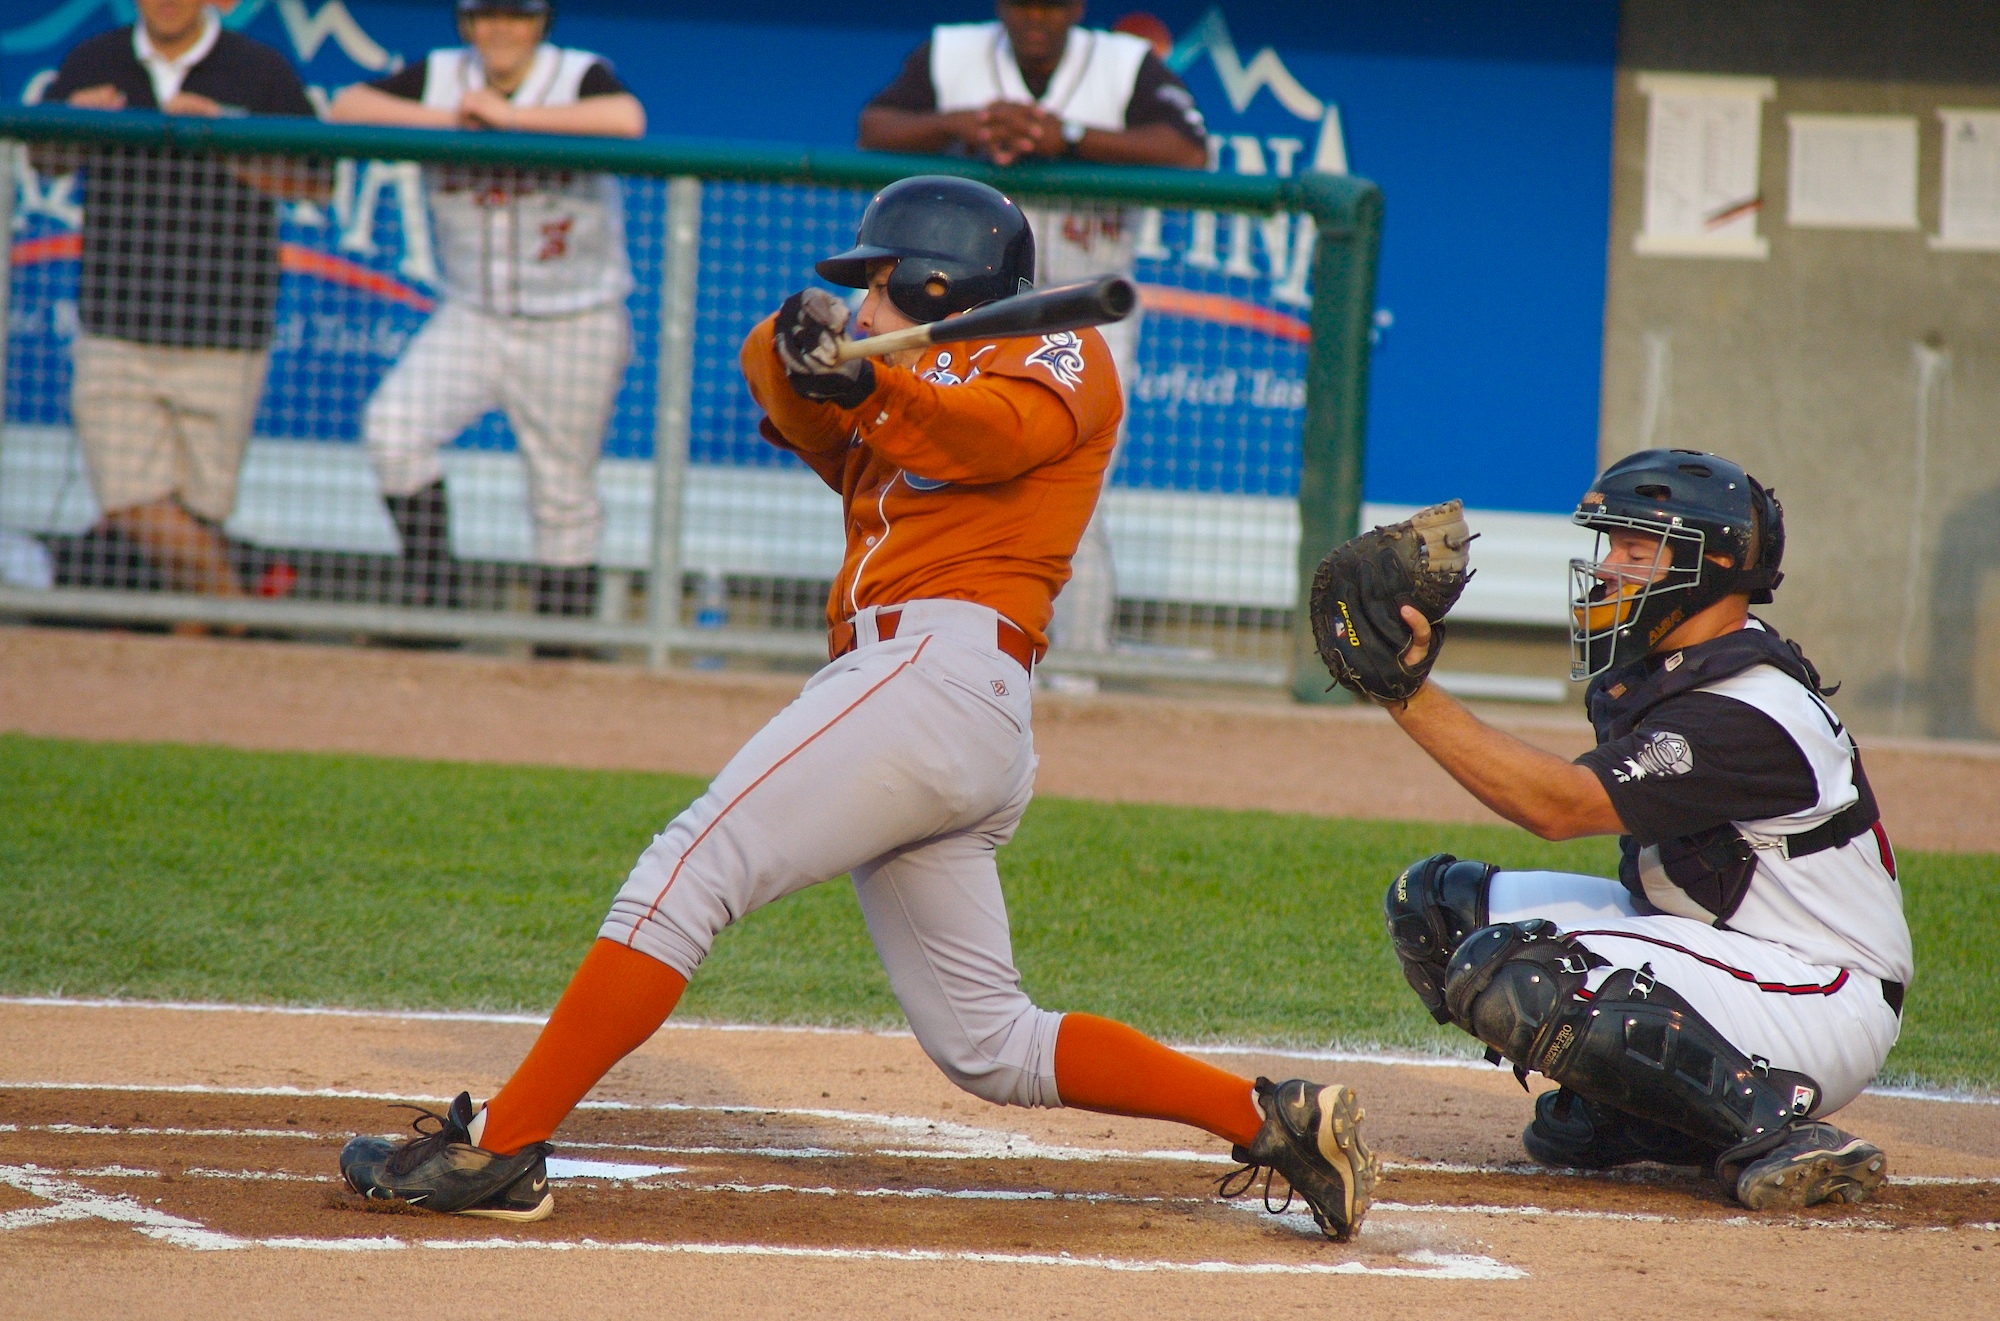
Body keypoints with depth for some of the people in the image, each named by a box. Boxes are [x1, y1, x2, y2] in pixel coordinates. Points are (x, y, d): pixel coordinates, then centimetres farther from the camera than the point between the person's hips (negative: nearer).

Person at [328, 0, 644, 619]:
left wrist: (509, 115, -25)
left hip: (574, 330, -3)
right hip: (471, 319, 3)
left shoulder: (580, 76, -8)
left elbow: (627, 120, -30)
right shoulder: (439, 77, 2)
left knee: (564, 496, 3)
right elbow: (347, 106, -8)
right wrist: (445, 119, -18)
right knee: (392, 427, -20)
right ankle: (429, 598, -7)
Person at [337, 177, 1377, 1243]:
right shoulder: (903, 406, 32)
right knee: (987, 1045, 8)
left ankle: (496, 1149, -19)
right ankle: (1272, 1119, 10)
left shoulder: (1058, 352, 8)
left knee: (691, 867, -15)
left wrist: (870, 384, -33)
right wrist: (798, 349, -11)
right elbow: (791, 400, 13)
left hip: (942, 665, -10)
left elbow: (1004, 433, -15)